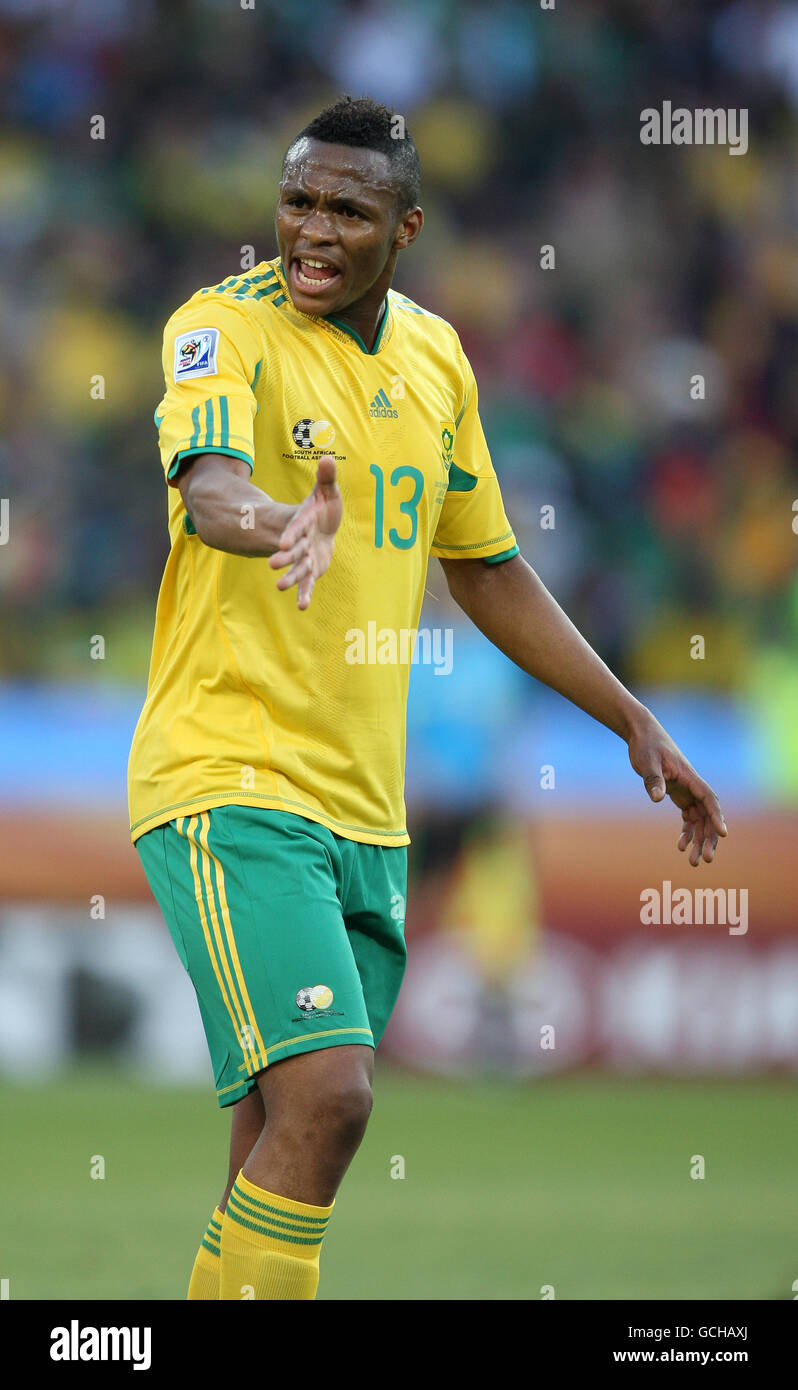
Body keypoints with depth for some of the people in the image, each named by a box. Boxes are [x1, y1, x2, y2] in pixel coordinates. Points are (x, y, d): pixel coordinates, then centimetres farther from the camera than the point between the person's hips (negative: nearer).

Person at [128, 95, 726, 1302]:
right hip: (231, 781, -7)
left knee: (289, 1134, 6)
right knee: (322, 1095, -21)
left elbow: (487, 569, 23)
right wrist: (273, 523, -53)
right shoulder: (227, 328, -9)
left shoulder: (435, 356, 11)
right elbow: (206, 482, -30)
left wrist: (637, 727, 23)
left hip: (367, 807, 7)